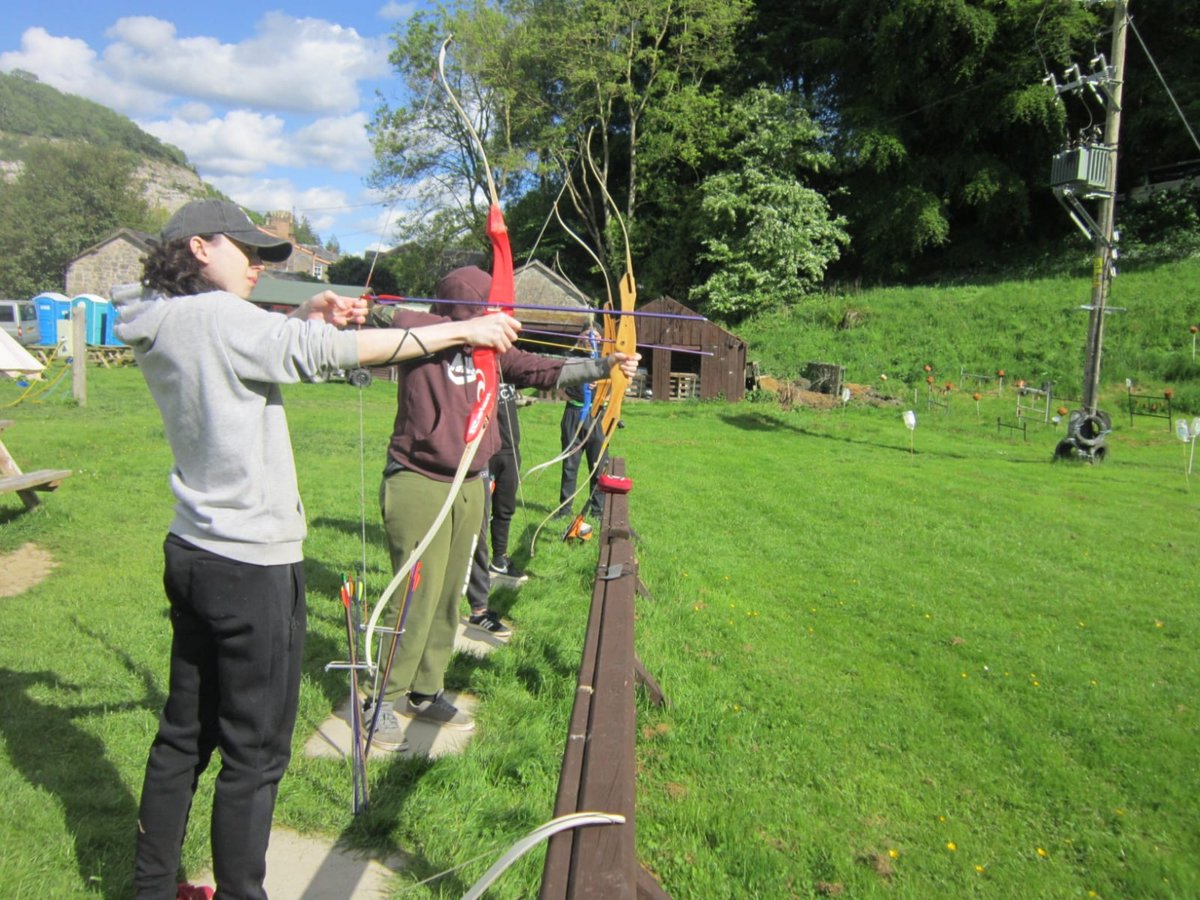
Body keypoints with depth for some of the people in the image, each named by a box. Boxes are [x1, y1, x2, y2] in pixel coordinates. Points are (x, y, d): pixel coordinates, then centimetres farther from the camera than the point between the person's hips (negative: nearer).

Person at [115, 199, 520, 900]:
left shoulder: (160, 325, 10)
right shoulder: (212, 316, -17)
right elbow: (323, 353, -23)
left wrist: (307, 318, 0)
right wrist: (460, 330, -19)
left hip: (194, 554, 10)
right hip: (252, 564, -10)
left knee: (185, 733, 20)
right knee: (256, 751, 4)